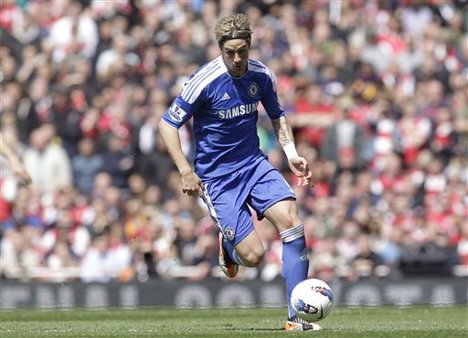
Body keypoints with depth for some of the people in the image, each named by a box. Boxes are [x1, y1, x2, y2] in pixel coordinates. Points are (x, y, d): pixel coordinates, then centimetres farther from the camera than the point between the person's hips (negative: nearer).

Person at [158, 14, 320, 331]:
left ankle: (296, 317, -12)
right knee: (253, 255, -13)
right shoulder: (204, 81, -17)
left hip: (254, 163, 4)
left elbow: (277, 116, 16)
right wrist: (186, 171, -17)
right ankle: (227, 245, 28)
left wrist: (292, 154, 1)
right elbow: (167, 124, -10)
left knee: (291, 220, -19)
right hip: (217, 177, -4)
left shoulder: (262, 75, -2)